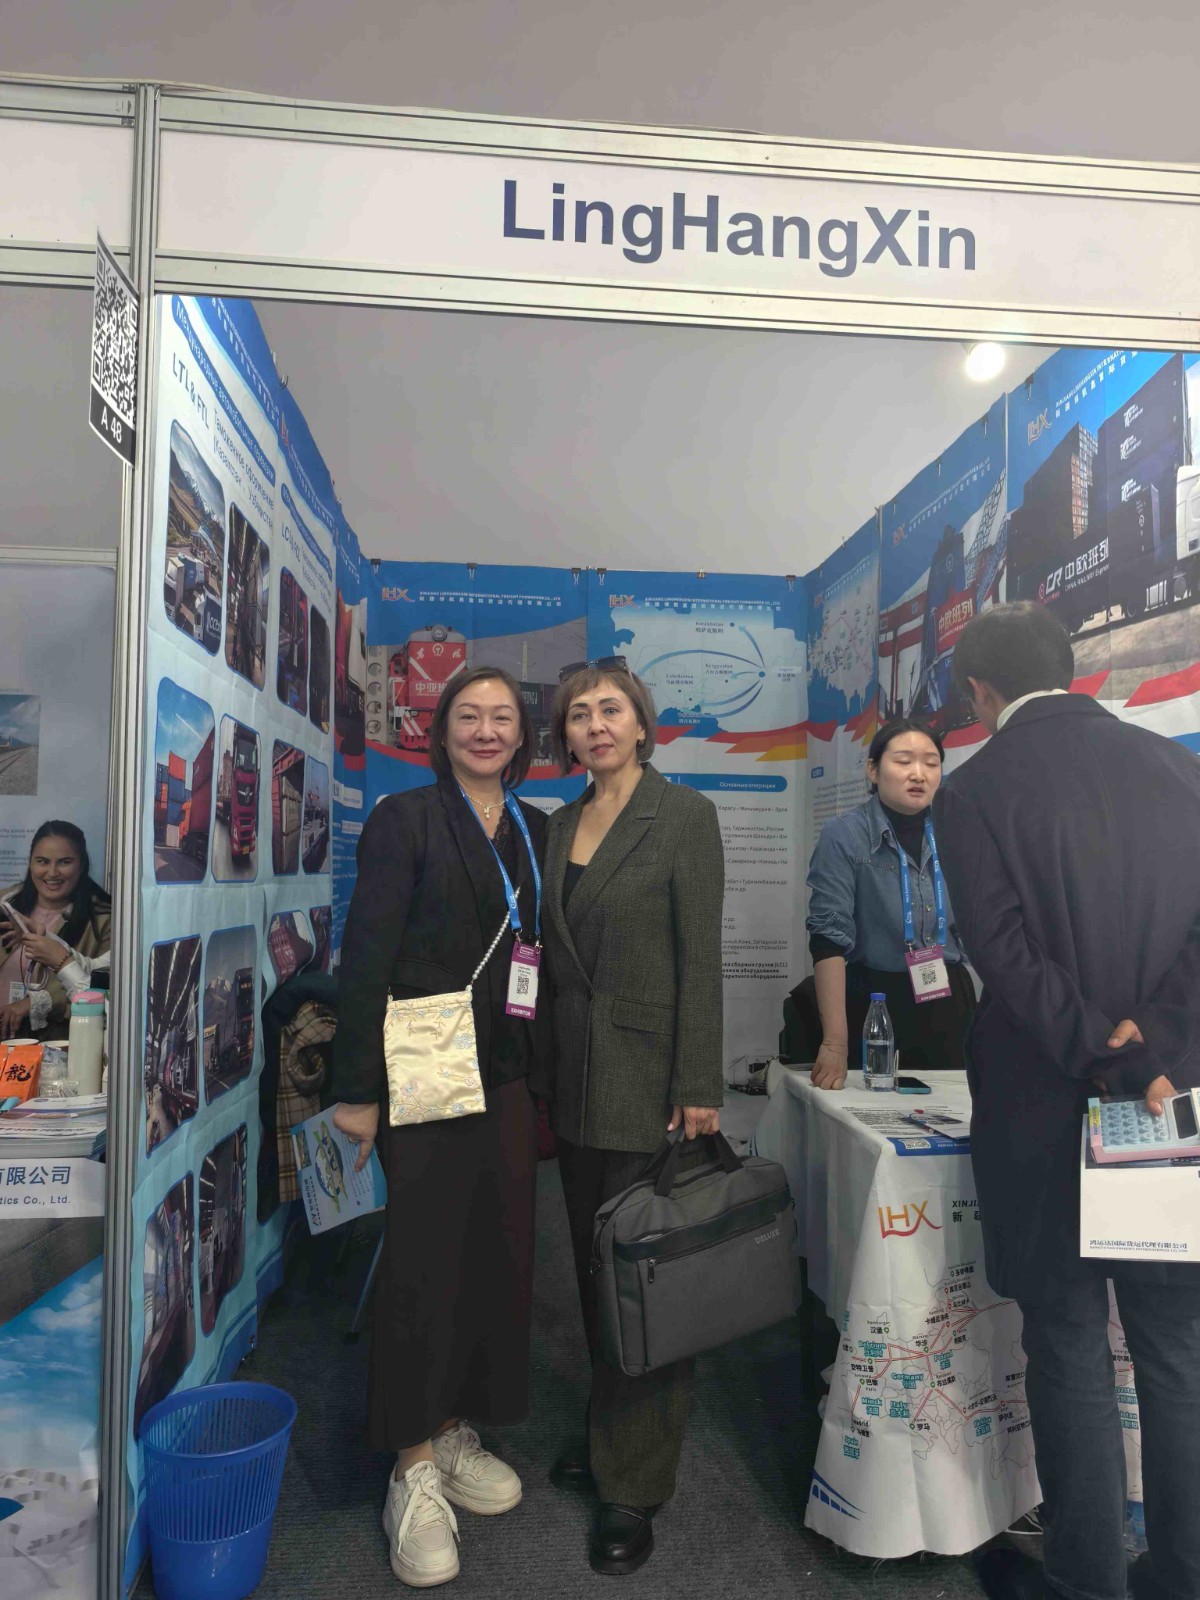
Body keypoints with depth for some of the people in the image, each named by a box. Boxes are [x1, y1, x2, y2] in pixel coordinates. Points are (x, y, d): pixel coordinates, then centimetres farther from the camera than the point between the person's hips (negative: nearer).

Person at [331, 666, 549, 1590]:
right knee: (428, 1255, 2)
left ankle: (455, 1433, 32)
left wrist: (544, 1075, 9)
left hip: (508, 1075, 5)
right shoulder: (406, 820, -4)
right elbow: (366, 958, -9)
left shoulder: (535, 831, 11)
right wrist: (359, 1089, -12)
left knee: (498, 1252, 11)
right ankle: (415, 1472, 19)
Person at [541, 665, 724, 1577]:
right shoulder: (561, 825, 10)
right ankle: (609, 1433, 35)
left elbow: (701, 956, -11)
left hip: (648, 1074, -5)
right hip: (577, 1077, 6)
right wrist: (548, 1074, 11)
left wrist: (699, 1086, -14)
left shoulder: (685, 815, -7)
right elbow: (558, 953, 12)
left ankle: (635, 1486, 19)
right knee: (594, 1267, 16)